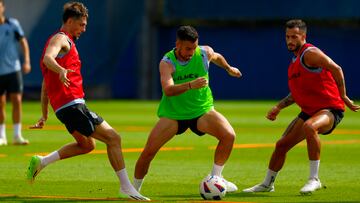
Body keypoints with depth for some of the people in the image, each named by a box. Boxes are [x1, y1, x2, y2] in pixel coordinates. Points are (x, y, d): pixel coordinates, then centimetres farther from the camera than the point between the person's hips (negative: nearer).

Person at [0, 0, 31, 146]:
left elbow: (23, 42, 2)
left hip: (13, 69, 0)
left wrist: (26, 61, -10)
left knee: (17, 101, -7)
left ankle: (17, 136, -2)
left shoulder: (13, 24, 1)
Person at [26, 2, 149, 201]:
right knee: (113, 138, -11)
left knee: (87, 144, 27)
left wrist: (44, 115, 28)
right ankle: (126, 187, -11)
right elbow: (48, 58, -30)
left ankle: (41, 162, 21)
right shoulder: (61, 39, -5)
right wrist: (61, 71, -50)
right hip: (71, 103, -10)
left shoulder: (62, 40, 25)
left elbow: (45, 85, 28)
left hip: (63, 106, 10)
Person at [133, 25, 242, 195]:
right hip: (173, 113, -2)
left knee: (228, 135, -21)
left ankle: (214, 179, -6)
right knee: (148, 152, -10)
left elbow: (217, 57, 18)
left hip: (202, 109, 2)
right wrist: (190, 85, -51)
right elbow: (168, 90, -36)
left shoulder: (205, 53, -9)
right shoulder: (166, 63, -19)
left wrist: (228, 69, 34)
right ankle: (134, 189, 12)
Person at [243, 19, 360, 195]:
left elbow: (336, 69, -19)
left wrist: (343, 97, -17)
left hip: (330, 109, -9)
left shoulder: (310, 53, -14)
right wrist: (278, 107, 16)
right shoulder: (295, 60, 16)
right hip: (309, 111, 9)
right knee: (282, 144, 9)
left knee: (309, 127, -40)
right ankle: (267, 184, 30)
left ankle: (314, 179, -34)